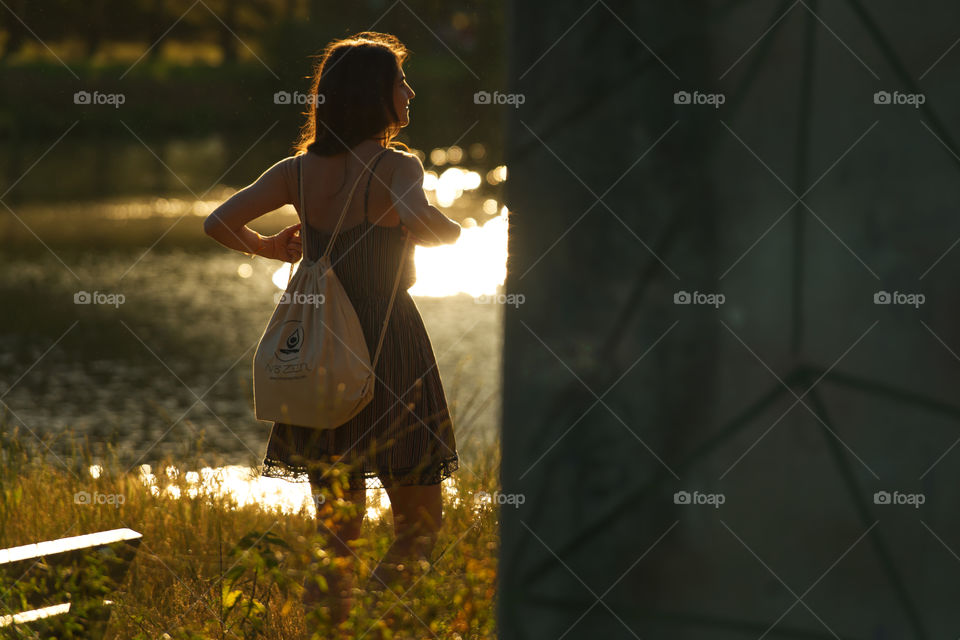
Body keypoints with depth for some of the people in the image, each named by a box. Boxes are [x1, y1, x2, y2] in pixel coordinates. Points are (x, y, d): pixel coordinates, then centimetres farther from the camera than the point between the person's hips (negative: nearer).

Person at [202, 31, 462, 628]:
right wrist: (451, 227, -8)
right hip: (391, 352, -5)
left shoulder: (300, 170, 4)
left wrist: (270, 248, 18)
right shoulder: (396, 166, -11)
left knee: (338, 536, 13)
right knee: (421, 524, 7)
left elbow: (220, 222, 0)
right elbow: (422, 222, -30)